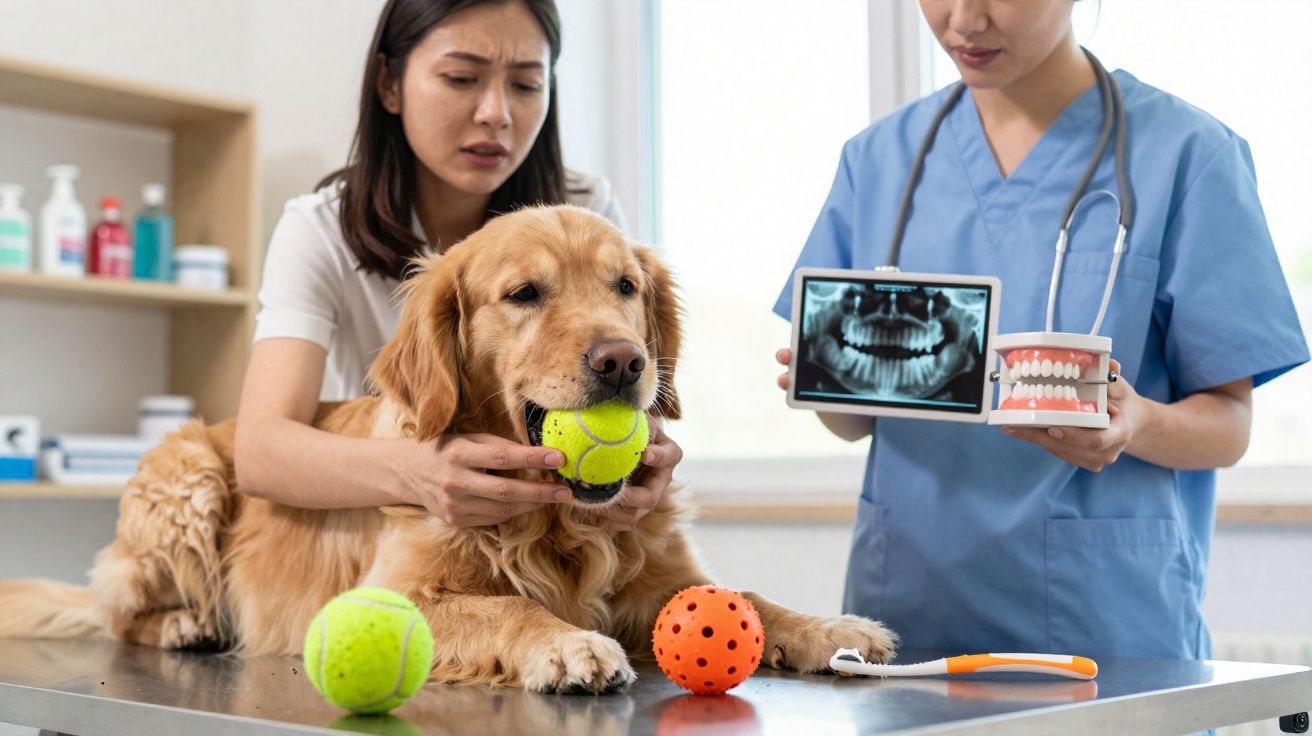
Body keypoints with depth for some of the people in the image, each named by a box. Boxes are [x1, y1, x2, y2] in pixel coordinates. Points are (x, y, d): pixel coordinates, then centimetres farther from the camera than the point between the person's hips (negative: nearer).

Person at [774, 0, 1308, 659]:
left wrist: (1135, 425, -25)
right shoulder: (879, 156, 8)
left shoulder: (1186, 154, -4)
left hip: (1106, 620, -3)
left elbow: (1229, 424, -4)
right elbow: (855, 421, 9)